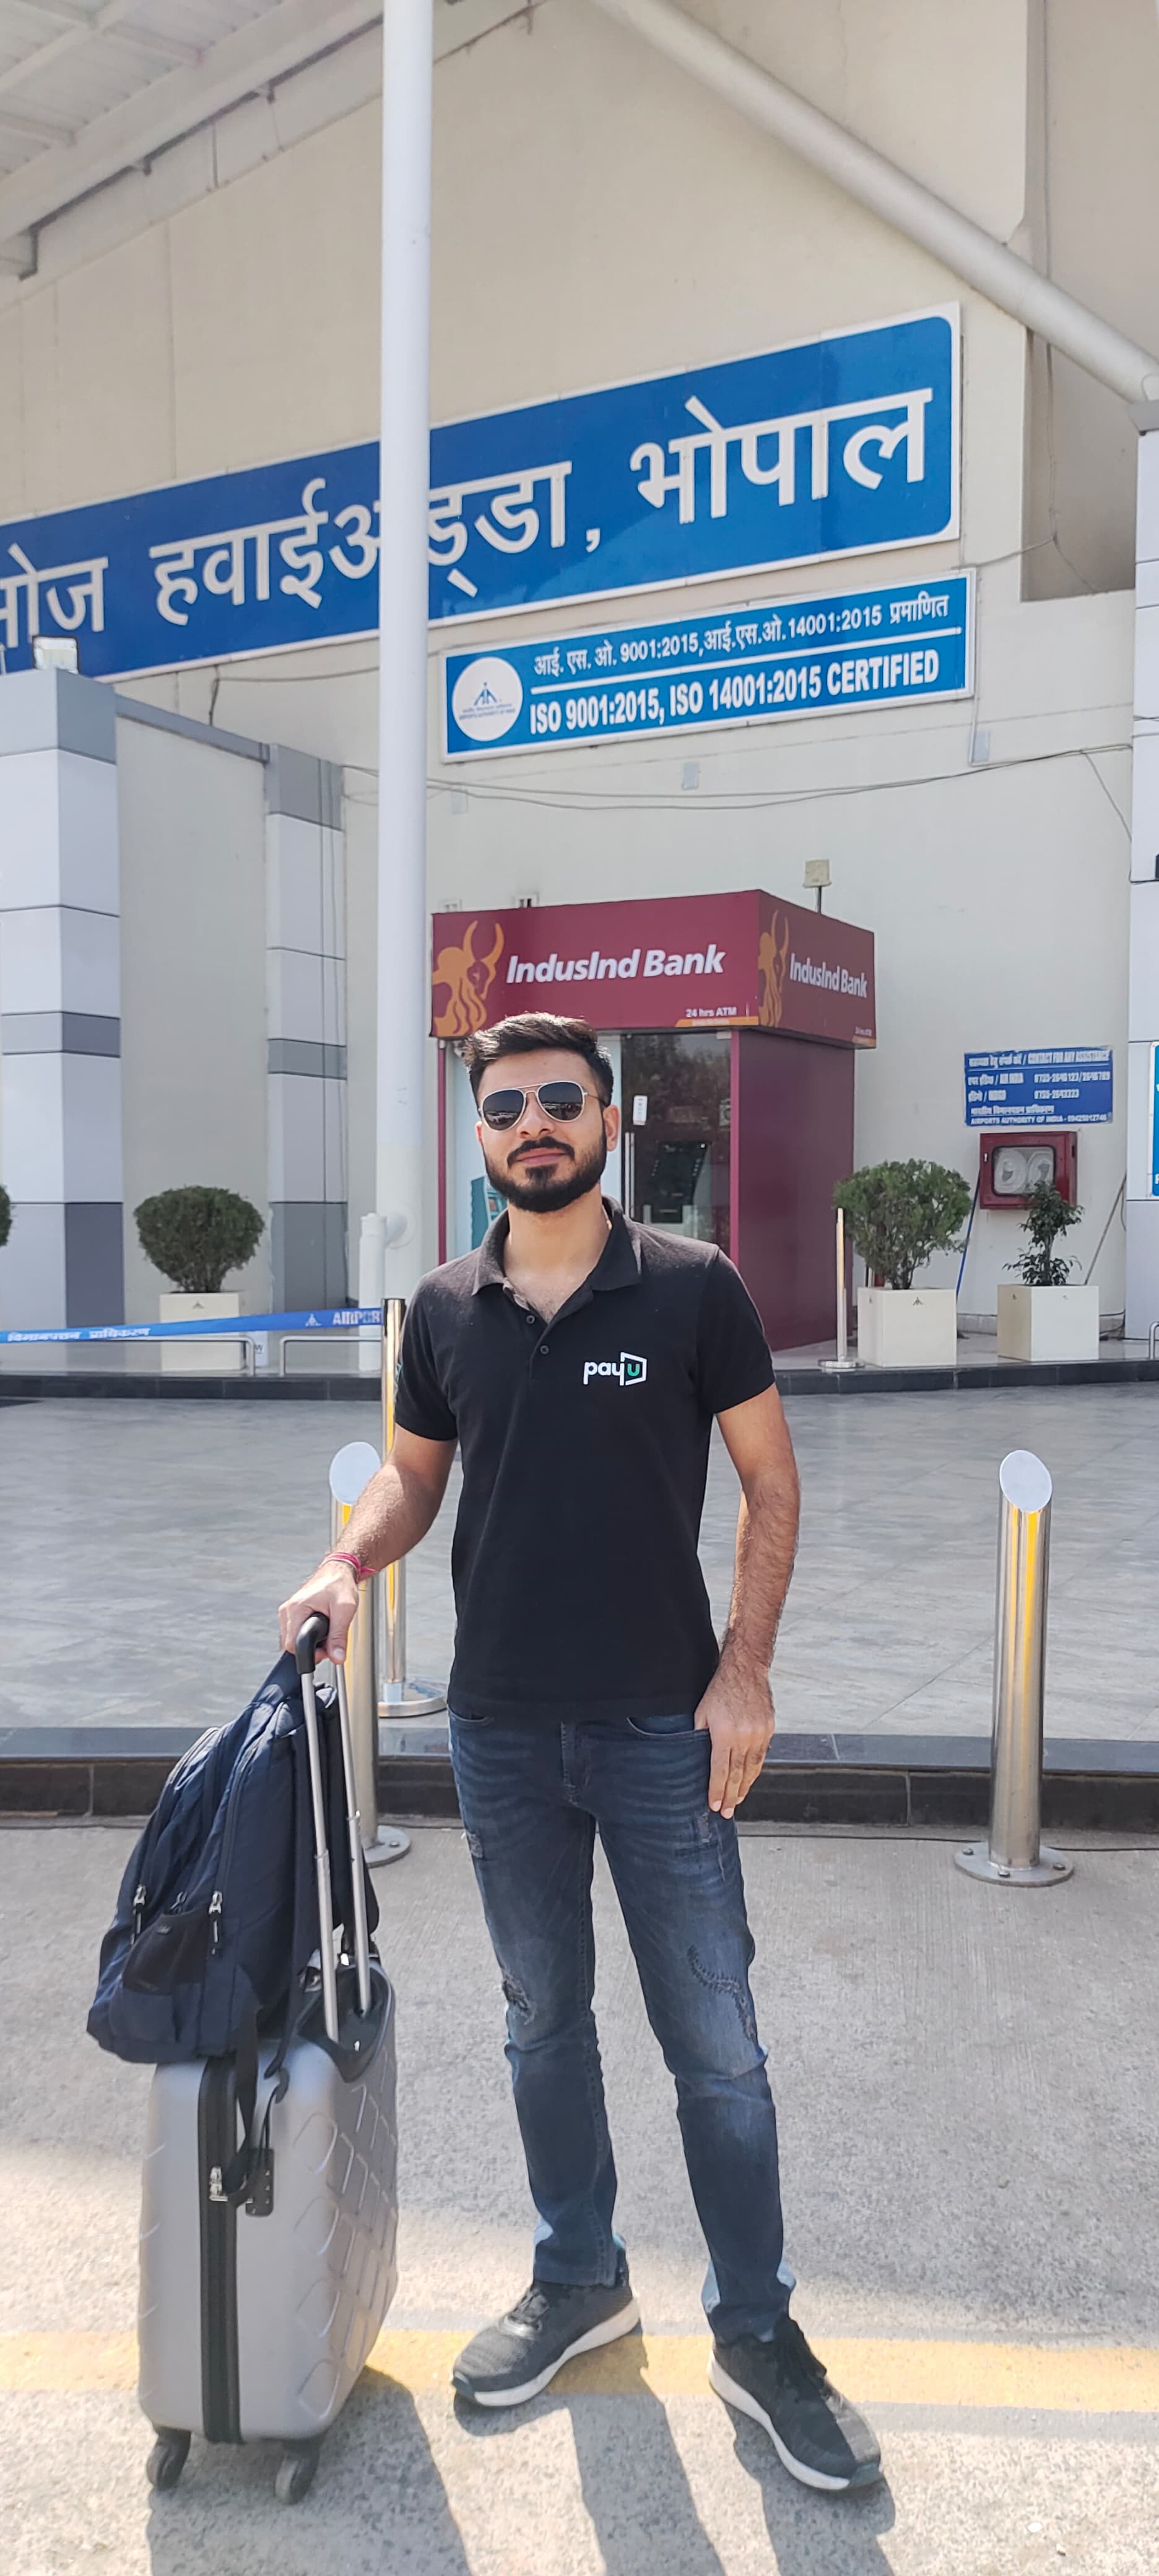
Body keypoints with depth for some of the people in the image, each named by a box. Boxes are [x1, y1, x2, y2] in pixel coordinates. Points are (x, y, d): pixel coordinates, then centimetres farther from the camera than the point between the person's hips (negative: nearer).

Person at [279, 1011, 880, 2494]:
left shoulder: (693, 1289, -6)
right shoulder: (445, 1311, 3)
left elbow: (769, 1482, -2)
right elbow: (412, 1478, 12)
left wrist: (745, 1671, -10)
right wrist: (346, 1564, -8)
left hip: (664, 1727, -3)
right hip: (501, 1728, 3)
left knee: (714, 2043, 5)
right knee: (543, 2020, 17)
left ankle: (756, 2335, 23)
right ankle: (578, 2283, 37)